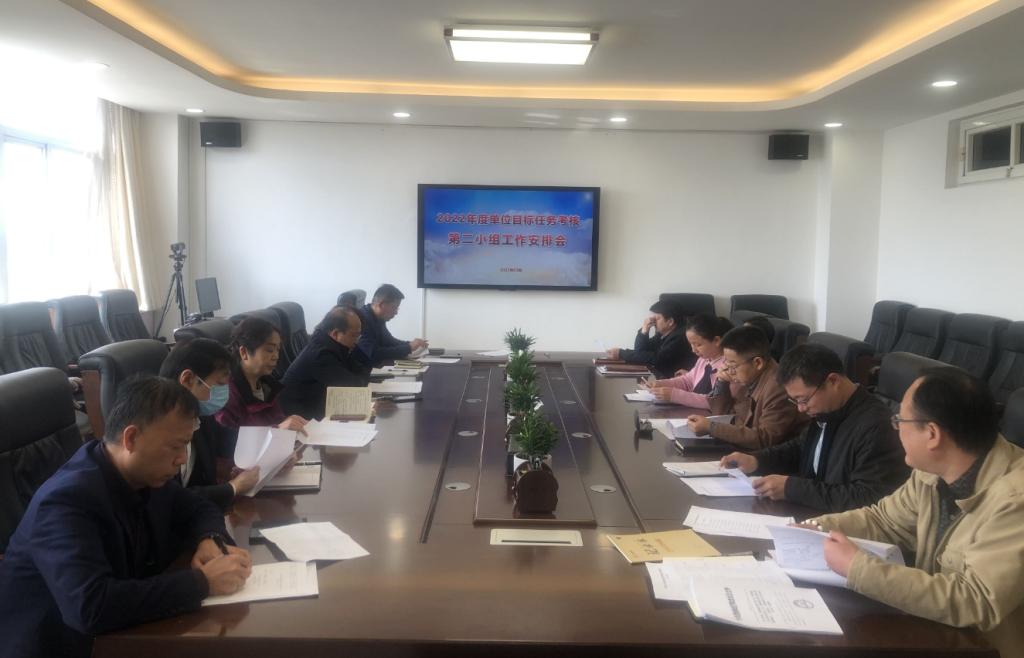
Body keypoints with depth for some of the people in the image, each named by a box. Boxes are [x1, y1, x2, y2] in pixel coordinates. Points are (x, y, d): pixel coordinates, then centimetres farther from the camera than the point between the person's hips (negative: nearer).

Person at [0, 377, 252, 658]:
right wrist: (202, 582, -30)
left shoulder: (147, 477, -4)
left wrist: (210, 540, -10)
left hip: (120, 634, 7)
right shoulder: (67, 500, -25)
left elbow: (200, 509, 12)